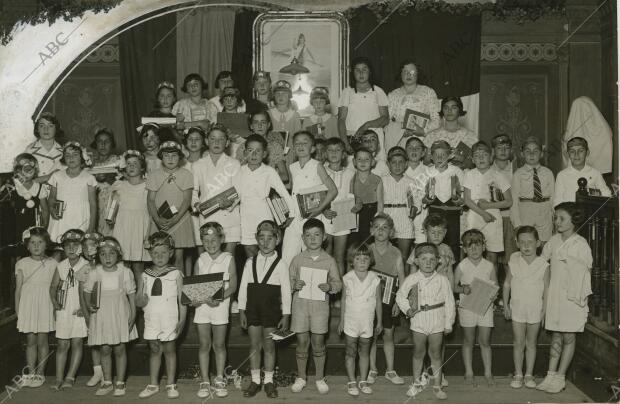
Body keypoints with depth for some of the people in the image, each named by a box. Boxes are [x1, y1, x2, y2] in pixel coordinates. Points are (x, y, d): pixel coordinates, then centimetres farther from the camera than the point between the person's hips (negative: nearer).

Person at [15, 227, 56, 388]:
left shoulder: (52, 264, 0)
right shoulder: (22, 264, 2)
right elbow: (18, 288, 4)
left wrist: (57, 306, -3)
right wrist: (17, 309, 1)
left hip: (45, 306, -1)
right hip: (27, 306, 1)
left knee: (42, 340, 3)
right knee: (30, 340, 6)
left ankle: (40, 373, 14)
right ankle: (31, 373, 16)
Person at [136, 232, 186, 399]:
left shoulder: (175, 274, -4)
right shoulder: (146, 275, 5)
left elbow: (182, 299, -4)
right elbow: (138, 301, 8)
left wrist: (182, 320, -9)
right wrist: (140, 300, -15)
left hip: (170, 320, -3)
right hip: (151, 320, 3)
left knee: (169, 350, 5)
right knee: (154, 350, 11)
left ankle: (171, 385, 15)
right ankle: (153, 384, 21)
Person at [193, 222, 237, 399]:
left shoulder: (228, 259, -2)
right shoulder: (200, 260, 4)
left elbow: (233, 286, -5)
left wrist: (220, 297, -20)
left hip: (221, 305, -2)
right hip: (202, 305, 2)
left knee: (219, 344, 7)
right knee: (204, 345, 7)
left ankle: (219, 380, 20)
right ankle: (205, 381, 16)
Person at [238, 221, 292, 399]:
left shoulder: (281, 264, -5)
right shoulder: (250, 262, 2)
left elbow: (286, 291, -3)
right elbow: (243, 287, 5)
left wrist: (286, 315, -4)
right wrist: (241, 310, 2)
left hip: (272, 309, -2)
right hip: (252, 309, 2)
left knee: (269, 345, 6)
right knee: (254, 344, 9)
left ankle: (269, 381, 19)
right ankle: (255, 380, 20)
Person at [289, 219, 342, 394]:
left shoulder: (329, 261, 0)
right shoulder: (297, 259, 1)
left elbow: (338, 283, 3)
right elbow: (289, 279, 6)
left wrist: (330, 286, -17)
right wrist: (295, 285, -15)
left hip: (320, 306, 0)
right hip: (300, 305, 1)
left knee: (318, 343, 8)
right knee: (301, 342, 8)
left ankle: (320, 378, 23)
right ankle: (301, 377, 23)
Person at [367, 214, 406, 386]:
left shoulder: (396, 253, -3)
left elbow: (402, 279, -1)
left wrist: (398, 302, -6)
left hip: (389, 299, 1)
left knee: (388, 334, 10)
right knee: (372, 335, 6)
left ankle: (390, 370, 21)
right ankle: (372, 370, 19)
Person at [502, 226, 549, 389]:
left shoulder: (543, 265, -8)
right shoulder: (513, 262, -6)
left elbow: (546, 289, -3)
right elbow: (507, 284, 3)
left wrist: (544, 310, -4)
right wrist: (506, 305, 3)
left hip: (535, 310, 0)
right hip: (517, 308, 0)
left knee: (531, 343, 11)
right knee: (518, 343, 5)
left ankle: (529, 374, 22)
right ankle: (518, 374, 17)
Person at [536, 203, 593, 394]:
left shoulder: (580, 244, -10)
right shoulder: (554, 241, 3)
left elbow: (586, 270, -5)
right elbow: (542, 259, 15)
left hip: (572, 297, -4)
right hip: (554, 295, 4)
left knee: (568, 337, 5)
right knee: (556, 336, 11)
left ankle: (560, 377, 13)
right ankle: (551, 375, 16)